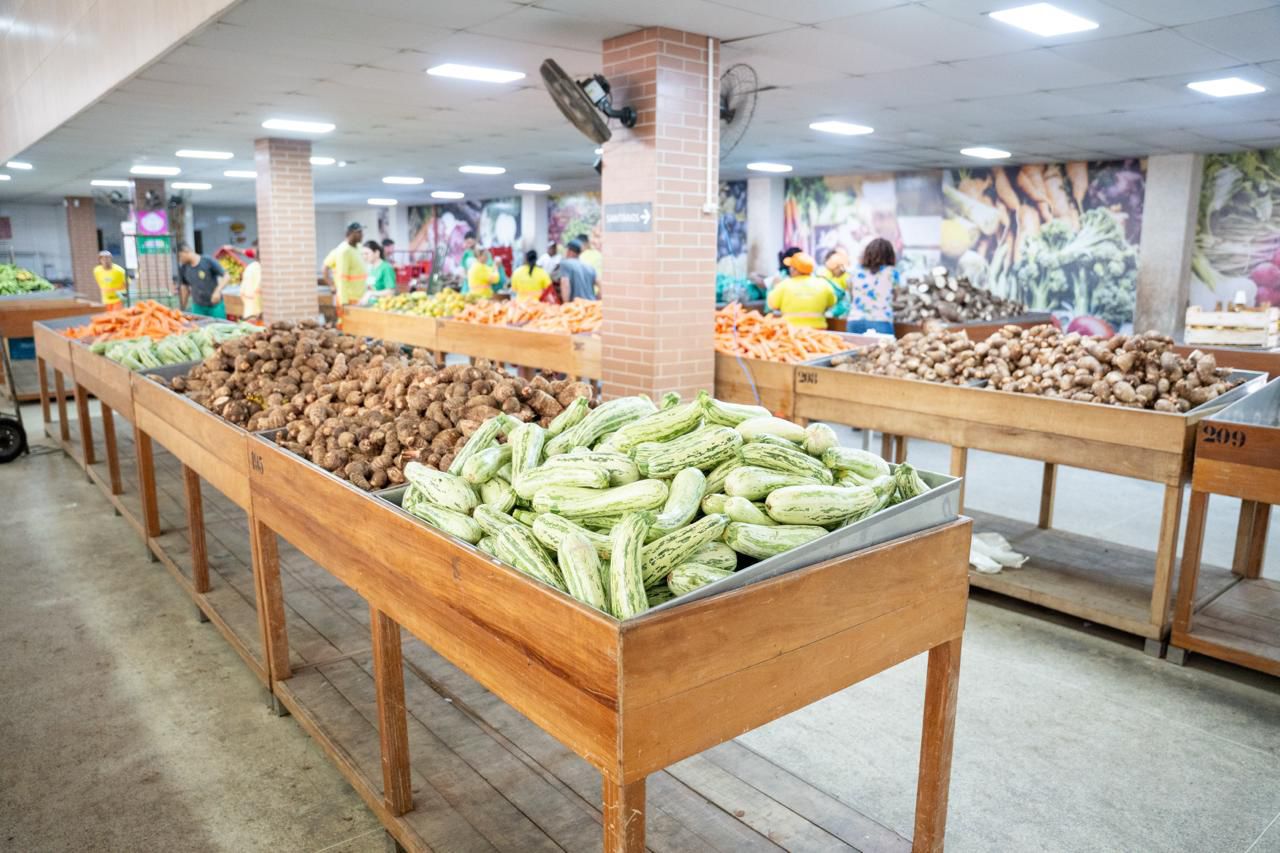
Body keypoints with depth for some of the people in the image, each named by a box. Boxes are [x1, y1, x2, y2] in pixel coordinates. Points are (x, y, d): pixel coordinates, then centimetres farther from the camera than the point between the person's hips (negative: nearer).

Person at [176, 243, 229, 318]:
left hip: (215, 306, -3)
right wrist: (183, 308, 15)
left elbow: (226, 277, -10)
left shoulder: (208, 261, -10)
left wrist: (218, 291, -25)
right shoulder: (183, 267, 2)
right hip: (198, 307, 3)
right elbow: (184, 287, 13)